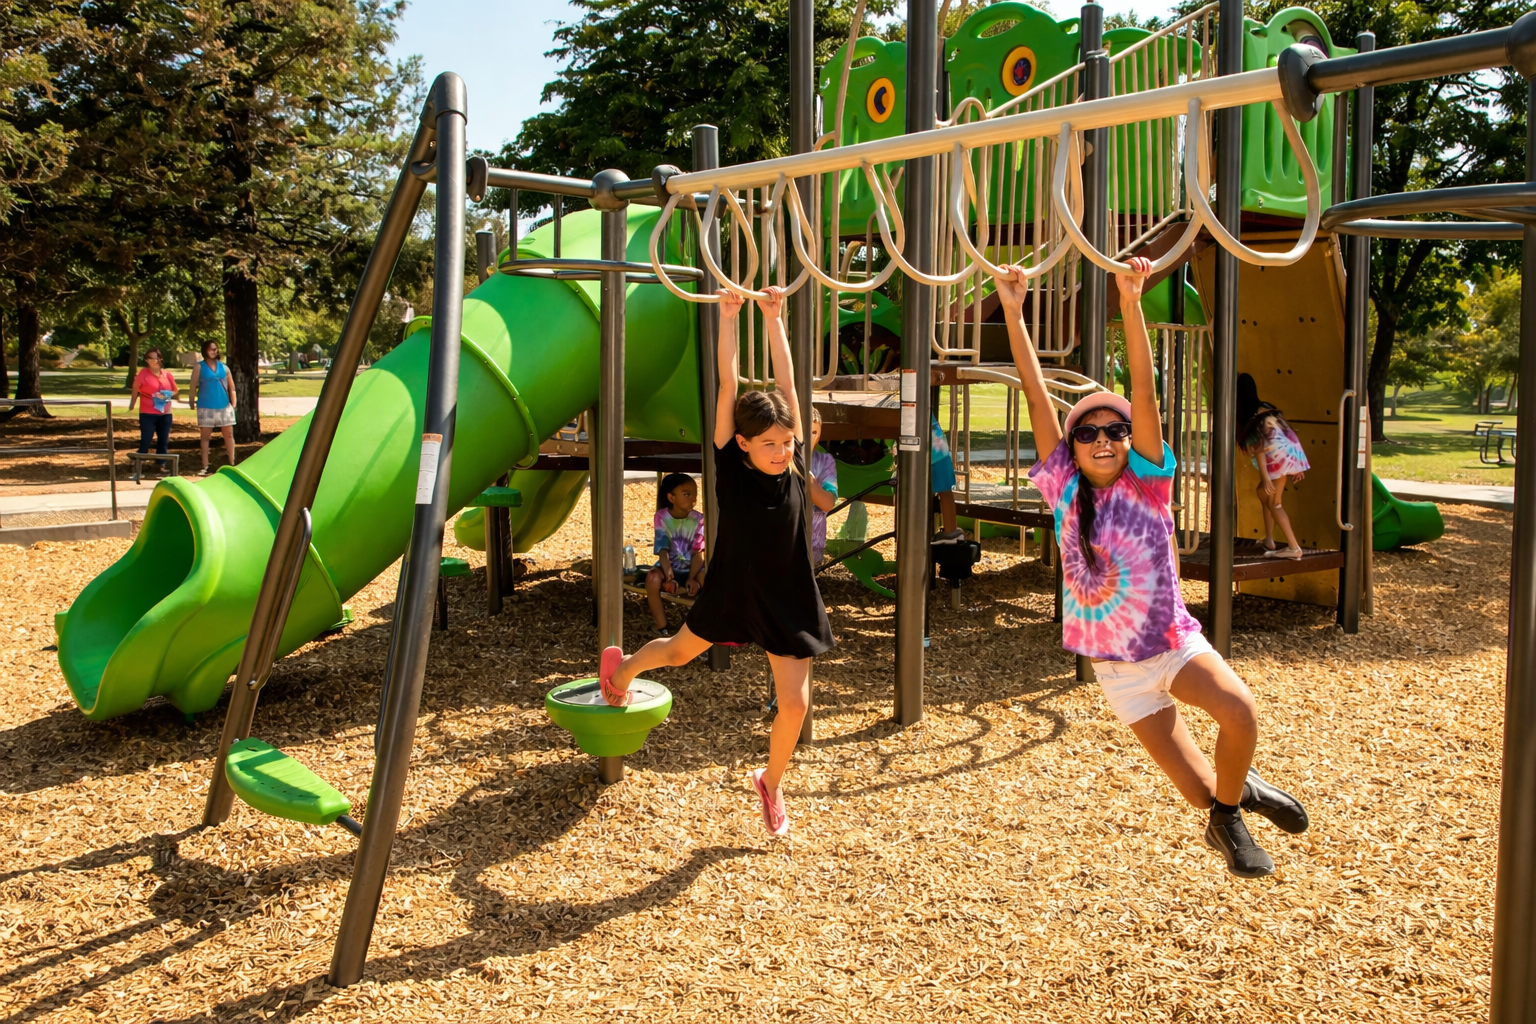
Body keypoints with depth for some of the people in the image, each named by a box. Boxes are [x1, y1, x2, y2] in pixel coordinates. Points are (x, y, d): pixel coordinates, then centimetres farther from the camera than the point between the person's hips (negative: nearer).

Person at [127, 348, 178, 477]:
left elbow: (175, 392, 14)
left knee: (163, 440, 8)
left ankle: (160, 465, 17)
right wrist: (131, 406, 0)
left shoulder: (168, 374, 6)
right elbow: (135, 390, 0)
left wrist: (167, 396, -5)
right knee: (145, 440, -3)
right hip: (147, 414, -4)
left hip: (165, 414, 4)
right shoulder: (143, 373, -5)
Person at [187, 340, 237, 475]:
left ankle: (232, 464, 11)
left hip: (224, 406, 3)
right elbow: (193, 387, -1)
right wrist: (191, 402, -5)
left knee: (229, 435, 4)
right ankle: (205, 466, 7)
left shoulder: (224, 367, 8)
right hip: (206, 407, -3)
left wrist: (233, 403, 5)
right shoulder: (199, 367, 0)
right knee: (205, 436, 4)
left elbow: (231, 387, 11)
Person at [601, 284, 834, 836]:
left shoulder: (794, 464, -11)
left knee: (795, 702, -3)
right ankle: (623, 666, 58)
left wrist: (773, 316, -11)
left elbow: (787, 381, -12)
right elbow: (728, 386, -21)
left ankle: (771, 781, 26)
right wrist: (728, 316, -21)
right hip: (731, 590, -1)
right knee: (679, 651, 24)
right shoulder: (731, 465, -17)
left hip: (789, 601, 1)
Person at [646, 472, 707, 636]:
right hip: (669, 566, -1)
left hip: (692, 568, 1)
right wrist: (669, 577, -34)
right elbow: (663, 551, -18)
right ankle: (662, 628, -21)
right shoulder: (661, 518, -13)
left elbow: (698, 553, -10)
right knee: (653, 578, -35)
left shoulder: (698, 519, -9)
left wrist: (692, 578, -24)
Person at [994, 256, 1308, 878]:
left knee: (1240, 713, -28)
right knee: (1200, 792, 0)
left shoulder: (1147, 481, -9)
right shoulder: (1066, 492, -6)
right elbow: (1036, 396, -10)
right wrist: (1013, 314, -13)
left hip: (1174, 641, -1)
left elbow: (1144, 392, -20)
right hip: (1118, 667, 1)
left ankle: (1228, 817, 2)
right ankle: (1240, 794, 36)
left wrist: (1131, 304, -28)